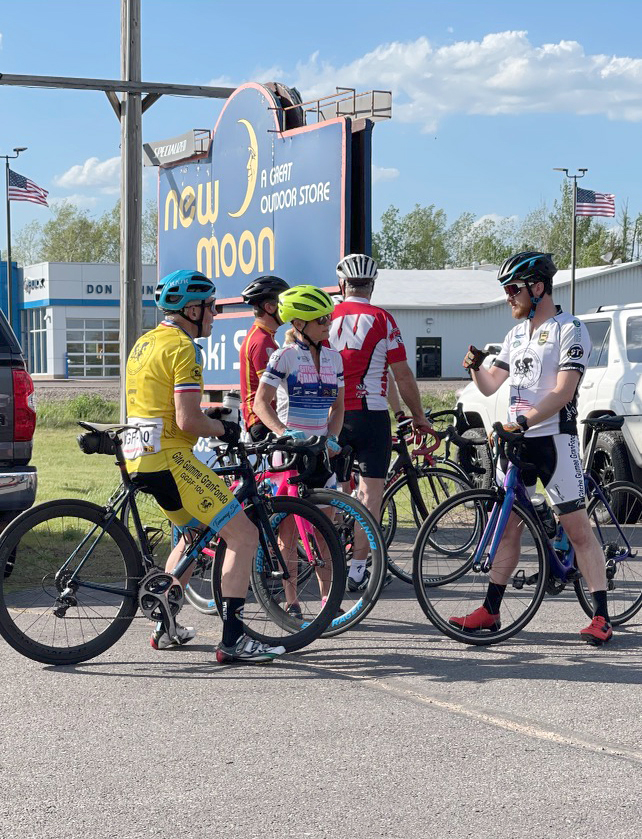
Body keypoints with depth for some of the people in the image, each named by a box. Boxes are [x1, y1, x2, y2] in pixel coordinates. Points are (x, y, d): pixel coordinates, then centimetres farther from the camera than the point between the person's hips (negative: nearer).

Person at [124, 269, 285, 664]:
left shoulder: (146, 342, 17)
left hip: (139, 457, 10)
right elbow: (187, 421, -20)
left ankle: (165, 627, 32)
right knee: (244, 534, -10)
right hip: (170, 457, -10)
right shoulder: (183, 348, -13)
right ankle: (233, 639, -14)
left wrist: (210, 419, 23)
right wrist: (224, 429, -1)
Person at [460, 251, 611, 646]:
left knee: (578, 527, -7)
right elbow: (490, 386, 15)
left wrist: (524, 421, -26)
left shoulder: (570, 329, -8)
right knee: (506, 524, 9)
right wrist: (475, 366, -6)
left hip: (554, 438, -7)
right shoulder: (517, 334, 16)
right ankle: (490, 611, 15)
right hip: (515, 440, 7)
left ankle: (601, 616, -4)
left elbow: (563, 392, -17)